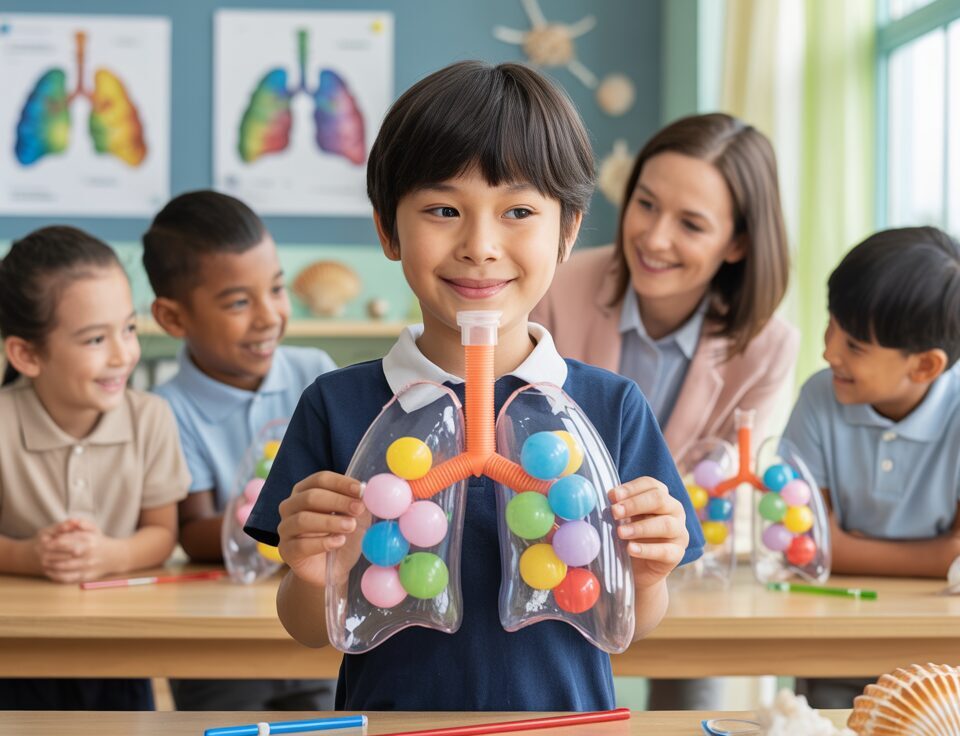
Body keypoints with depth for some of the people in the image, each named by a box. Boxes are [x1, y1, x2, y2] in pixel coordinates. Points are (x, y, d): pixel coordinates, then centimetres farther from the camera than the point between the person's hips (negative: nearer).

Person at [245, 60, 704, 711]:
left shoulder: (611, 407, 1)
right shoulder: (338, 407, 0)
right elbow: (313, 633, 4)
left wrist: (647, 575, -13)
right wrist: (312, 576, -15)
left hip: (564, 718, 1)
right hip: (393, 721, -1)